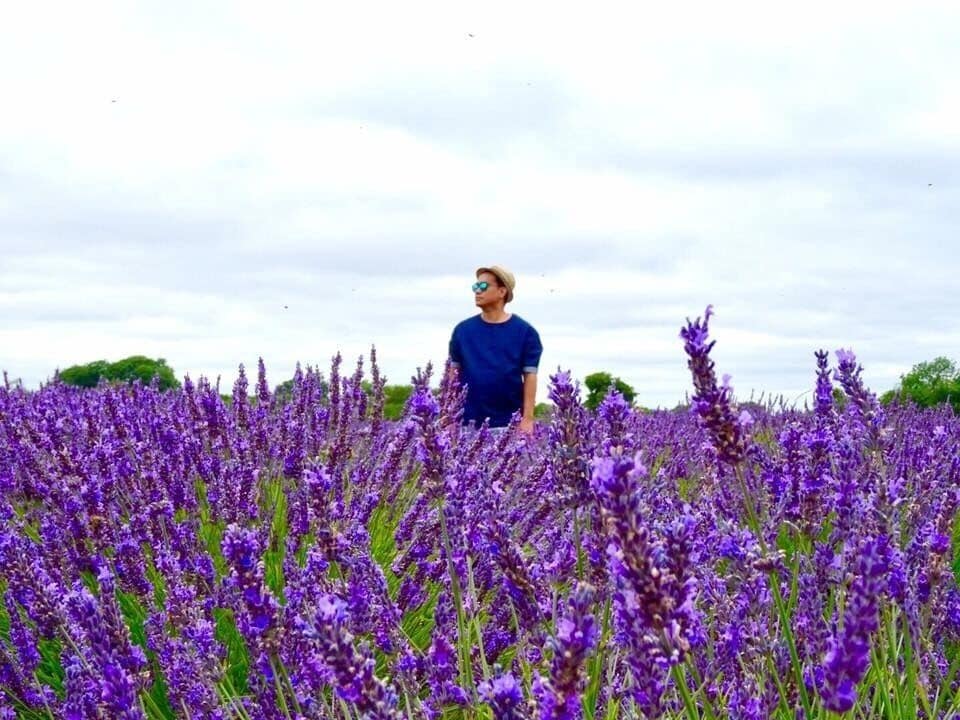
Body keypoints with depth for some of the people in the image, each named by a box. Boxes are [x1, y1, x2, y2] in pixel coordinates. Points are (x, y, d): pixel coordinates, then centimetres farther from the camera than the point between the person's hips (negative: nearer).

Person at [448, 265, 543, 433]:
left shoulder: (524, 331, 1)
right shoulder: (463, 330, 7)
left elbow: (529, 376, -1)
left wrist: (528, 418, -8)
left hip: (510, 423, -2)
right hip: (469, 422, 2)